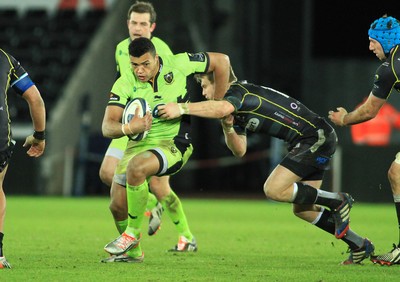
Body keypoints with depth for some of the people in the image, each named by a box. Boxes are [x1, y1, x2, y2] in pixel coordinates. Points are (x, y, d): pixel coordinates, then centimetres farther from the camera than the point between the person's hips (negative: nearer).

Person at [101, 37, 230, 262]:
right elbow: (107, 127, -14)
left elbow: (221, 60, -1)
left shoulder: (177, 65, -13)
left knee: (136, 167, -33)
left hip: (174, 143, -5)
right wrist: (128, 128, -38)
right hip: (139, 143, 5)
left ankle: (132, 235, -15)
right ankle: (132, 251, 31)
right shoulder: (125, 84, -8)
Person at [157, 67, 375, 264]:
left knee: (273, 189, -17)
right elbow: (239, 151, 15)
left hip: (316, 138, -10)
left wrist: (182, 108, -37)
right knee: (302, 209, 12)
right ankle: (360, 246, 21)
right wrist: (228, 127, -2)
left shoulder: (239, 91, -14)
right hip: (314, 142, 10)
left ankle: (336, 201, -4)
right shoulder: (238, 110, 17)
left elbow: (222, 108, -38)